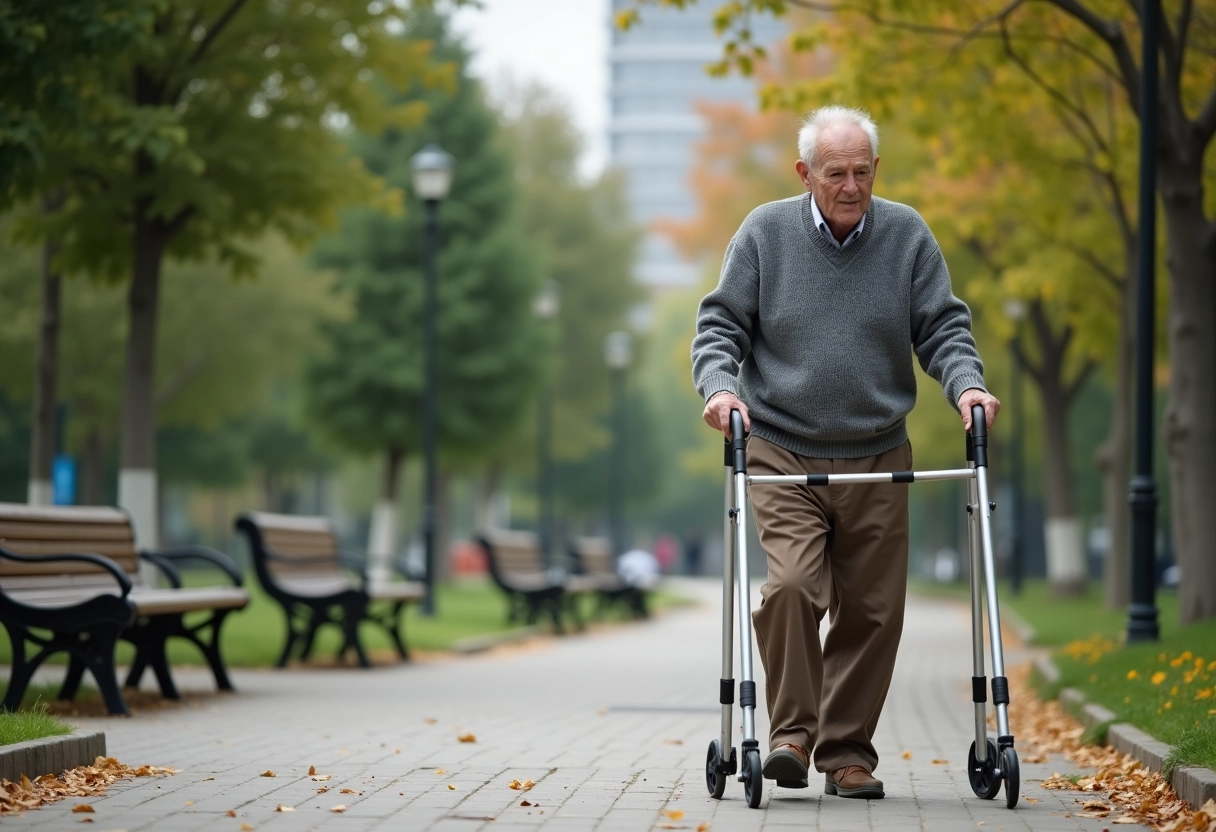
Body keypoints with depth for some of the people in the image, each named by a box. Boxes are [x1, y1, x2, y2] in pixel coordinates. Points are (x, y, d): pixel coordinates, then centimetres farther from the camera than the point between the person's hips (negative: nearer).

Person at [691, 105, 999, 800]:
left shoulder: (907, 235, 5)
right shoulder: (765, 233, 2)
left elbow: (942, 326, 7)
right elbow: (721, 324, 3)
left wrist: (966, 383, -12)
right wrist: (721, 385, -16)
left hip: (877, 461, 2)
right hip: (783, 455, -2)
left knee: (872, 611, 2)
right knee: (791, 585, -20)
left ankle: (847, 753, 15)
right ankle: (791, 732, -5)